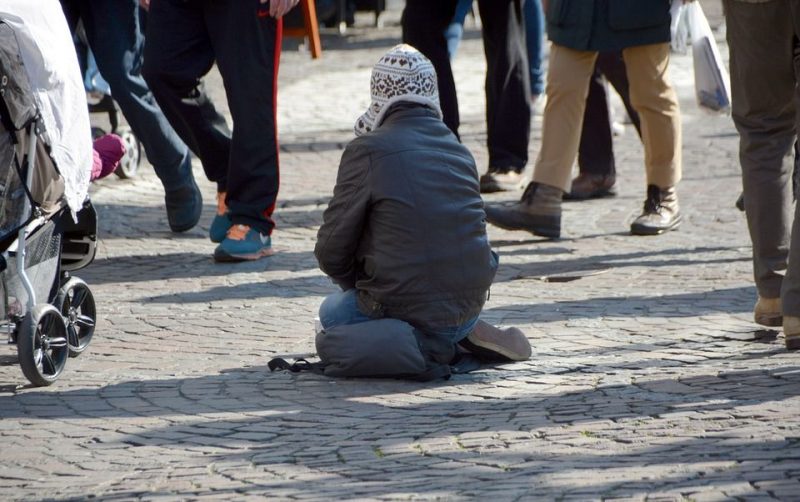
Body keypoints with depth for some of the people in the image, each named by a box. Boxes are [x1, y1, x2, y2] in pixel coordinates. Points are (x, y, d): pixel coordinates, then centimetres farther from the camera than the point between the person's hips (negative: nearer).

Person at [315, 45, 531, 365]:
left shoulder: (367, 150, -11)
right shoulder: (459, 150, 5)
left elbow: (331, 251, -7)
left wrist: (359, 287, 14)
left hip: (406, 306, -7)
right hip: (470, 303, 7)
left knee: (331, 312, 22)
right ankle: (466, 333, 11)